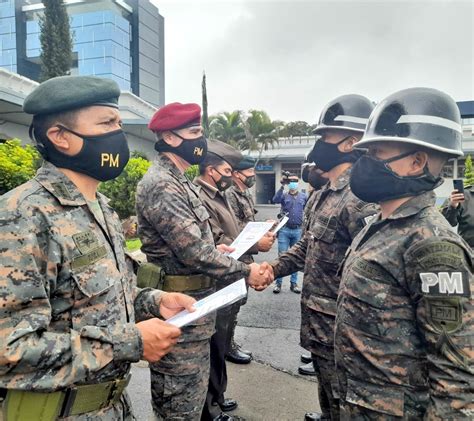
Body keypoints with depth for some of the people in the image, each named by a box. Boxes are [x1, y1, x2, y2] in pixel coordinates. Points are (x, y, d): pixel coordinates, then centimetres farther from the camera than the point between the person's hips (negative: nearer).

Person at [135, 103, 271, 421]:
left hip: (194, 302, 10)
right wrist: (246, 272, -15)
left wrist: (214, 249, 8)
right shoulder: (161, 185, -21)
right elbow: (195, 253, -24)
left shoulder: (178, 181, 12)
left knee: (193, 387, 24)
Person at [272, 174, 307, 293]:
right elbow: (275, 200, -18)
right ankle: (278, 283, 8)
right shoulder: (284, 195, 2)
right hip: (284, 230, -2)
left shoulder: (304, 196, 6)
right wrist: (282, 186, -24)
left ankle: (293, 283, 20)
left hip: (298, 231, 2)